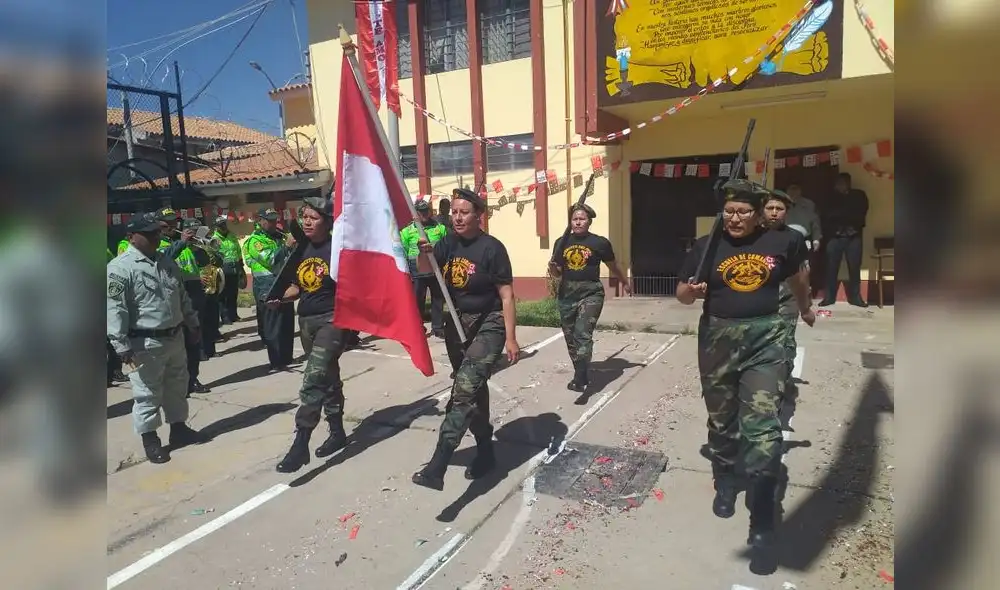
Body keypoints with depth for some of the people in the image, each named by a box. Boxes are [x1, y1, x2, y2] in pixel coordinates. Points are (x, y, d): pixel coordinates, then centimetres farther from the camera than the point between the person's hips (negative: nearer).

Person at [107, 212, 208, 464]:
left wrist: (193, 323, 22)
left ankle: (179, 429, 34)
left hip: (175, 337, 7)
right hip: (145, 343, -7)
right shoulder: (120, 267, -14)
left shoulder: (166, 262, 9)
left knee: (177, 386, 18)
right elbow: (116, 309, -17)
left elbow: (182, 297, 19)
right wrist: (121, 345, -20)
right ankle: (150, 440, 18)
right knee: (147, 393, 4)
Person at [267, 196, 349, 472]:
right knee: (327, 378, 17)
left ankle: (300, 444, -10)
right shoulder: (302, 249, 9)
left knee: (313, 380, -15)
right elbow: (298, 286, 17)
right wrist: (280, 298, 1)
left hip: (332, 320, -7)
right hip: (306, 321, 7)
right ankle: (337, 432, 30)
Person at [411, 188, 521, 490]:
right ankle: (485, 451, 32)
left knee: (465, 389, -19)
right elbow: (427, 270, -6)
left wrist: (511, 338, -13)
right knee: (472, 389, 16)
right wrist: (423, 252, -28)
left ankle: (436, 467, -24)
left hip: (488, 324, -6)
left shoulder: (492, 248, -11)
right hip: (457, 323, 7)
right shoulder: (448, 243, 4)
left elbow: (506, 295, -11)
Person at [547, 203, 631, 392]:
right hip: (566, 294, 4)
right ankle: (581, 374, 28)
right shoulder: (561, 242, 7)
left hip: (591, 293, -4)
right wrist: (552, 268, -10)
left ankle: (580, 379, -22)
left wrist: (626, 283, 28)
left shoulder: (600, 242, -2)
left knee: (583, 334, -21)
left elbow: (613, 266, 14)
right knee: (571, 338, 11)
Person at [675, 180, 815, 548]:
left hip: (765, 337, -1)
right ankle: (725, 484, 36)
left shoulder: (781, 242, 1)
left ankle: (763, 516, -2)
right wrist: (692, 290, -19)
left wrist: (805, 308, 37)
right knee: (721, 420, 14)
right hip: (718, 337, 1)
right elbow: (682, 295, 4)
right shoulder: (706, 246, -1)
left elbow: (797, 276, 23)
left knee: (763, 425, -9)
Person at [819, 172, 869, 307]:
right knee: (832, 267, -4)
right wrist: (849, 217, -5)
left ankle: (855, 296, 7)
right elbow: (827, 215, 3)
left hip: (854, 236, 0)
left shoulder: (859, 195, 12)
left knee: (854, 268, -2)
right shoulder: (832, 197, 12)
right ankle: (829, 296, 1)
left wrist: (838, 215, -4)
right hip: (835, 236, 0)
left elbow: (861, 213, 1)